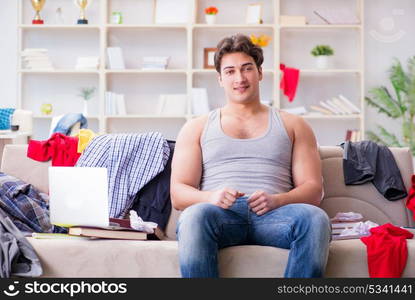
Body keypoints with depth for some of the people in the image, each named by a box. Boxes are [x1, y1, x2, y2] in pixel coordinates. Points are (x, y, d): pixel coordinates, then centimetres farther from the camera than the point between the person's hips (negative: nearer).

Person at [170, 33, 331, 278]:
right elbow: (178, 193, 13)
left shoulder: (293, 126, 24)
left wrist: (277, 200, -10)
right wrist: (211, 197, -11)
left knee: (315, 218, -35)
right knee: (194, 216, -38)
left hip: (273, 215, 1)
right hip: (221, 213, 0)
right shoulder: (197, 128, 23)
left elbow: (313, 188, 13)